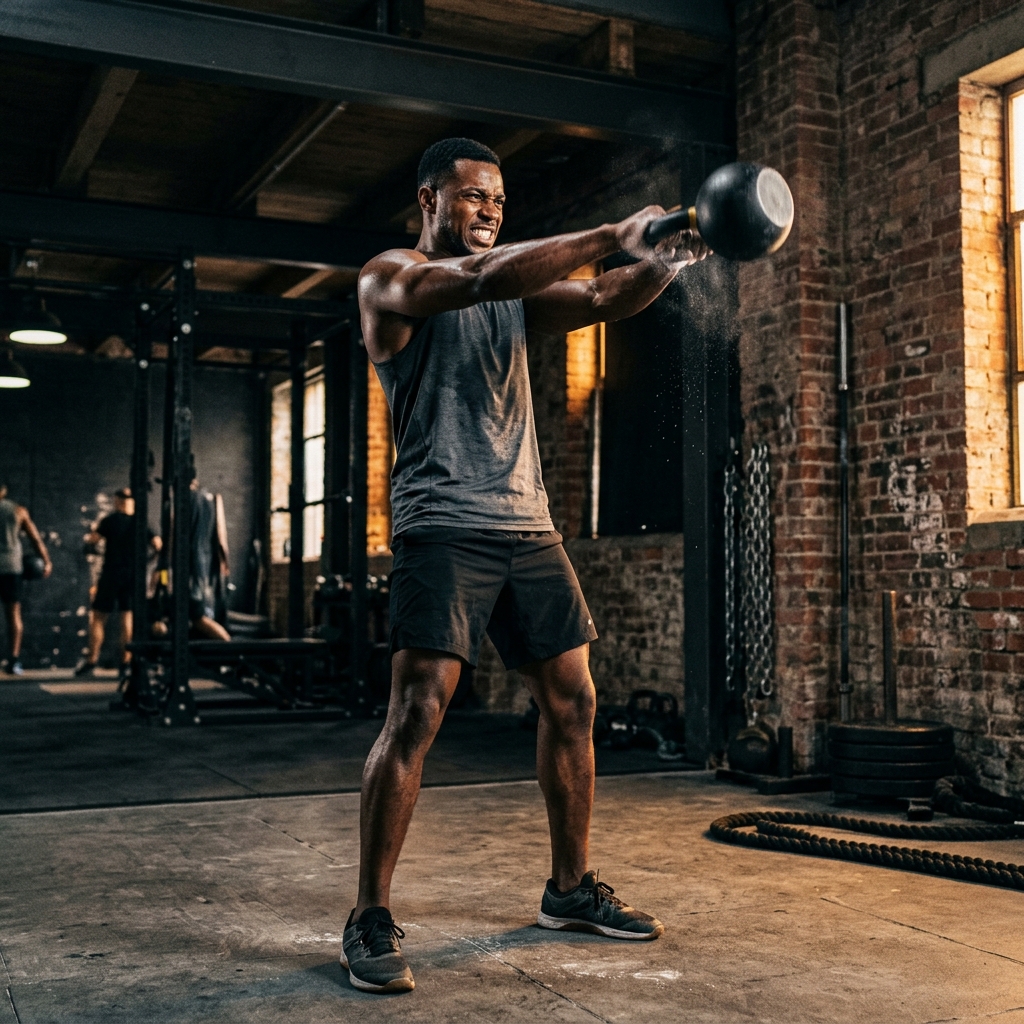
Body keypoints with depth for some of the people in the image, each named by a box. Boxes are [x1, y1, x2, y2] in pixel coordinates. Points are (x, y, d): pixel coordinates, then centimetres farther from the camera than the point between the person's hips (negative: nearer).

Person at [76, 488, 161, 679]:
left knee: (98, 617, 4)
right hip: (133, 575, 3)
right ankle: (126, 663, 5)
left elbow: (93, 538, -15)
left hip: (111, 573, -3)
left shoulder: (110, 520, -3)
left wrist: (88, 536, 8)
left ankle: (91, 661, 1)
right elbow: (157, 544, -4)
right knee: (128, 617, 8)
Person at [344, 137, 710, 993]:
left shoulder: (516, 292, 19)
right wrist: (612, 236, -25)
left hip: (527, 522, 7)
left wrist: (665, 261, -17)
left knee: (572, 702, 8)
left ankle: (571, 889, 22)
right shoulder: (390, 280, 0)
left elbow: (608, 301, 5)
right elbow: (478, 278, -20)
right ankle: (371, 921, -3)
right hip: (444, 526, -7)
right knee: (418, 711, -14)